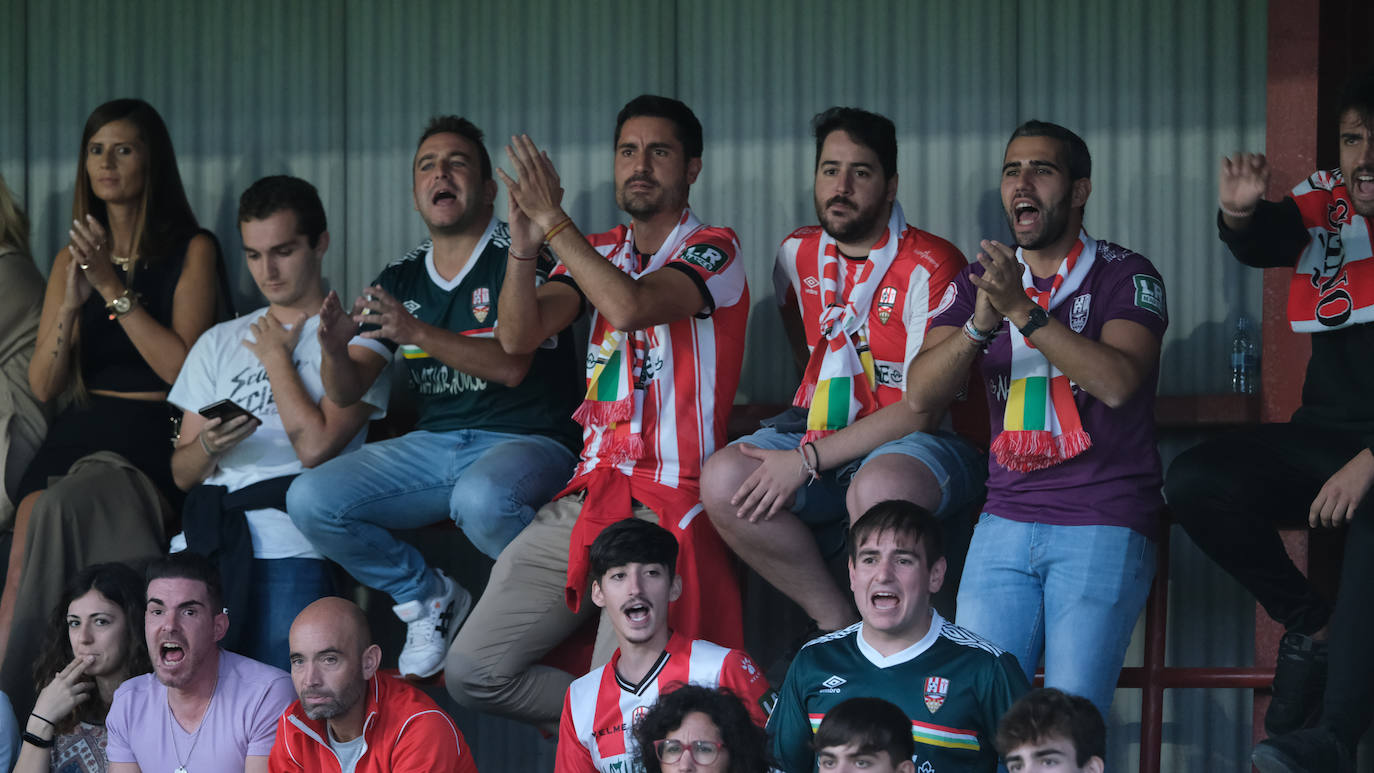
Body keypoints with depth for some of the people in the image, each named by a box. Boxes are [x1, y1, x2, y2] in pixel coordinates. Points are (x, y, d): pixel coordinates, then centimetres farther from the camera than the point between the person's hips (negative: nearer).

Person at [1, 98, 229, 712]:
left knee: (71, 504, -35)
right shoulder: (72, 259, 21)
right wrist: (72, 304, -3)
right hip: (78, 431, 4)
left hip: (154, 437, -4)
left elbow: (184, 369, -6)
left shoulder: (191, 252, 6)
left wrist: (115, 288, -8)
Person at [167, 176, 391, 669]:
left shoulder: (354, 337, 8)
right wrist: (209, 446, -5)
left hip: (290, 548, -4)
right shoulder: (220, 343, 24)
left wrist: (277, 357, 6)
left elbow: (315, 446, -7)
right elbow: (182, 472, 19)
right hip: (205, 538, 4)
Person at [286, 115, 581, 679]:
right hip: (433, 443, 6)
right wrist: (335, 347, -17)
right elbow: (346, 392, 8)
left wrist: (418, 332, -30)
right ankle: (429, 598, 5)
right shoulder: (400, 280, 13)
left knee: (481, 498, -41)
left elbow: (511, 364, -18)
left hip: (526, 441, -6)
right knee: (310, 500, -16)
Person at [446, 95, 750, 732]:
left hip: (668, 509, -6)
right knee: (473, 672, -3)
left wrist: (554, 221, -16)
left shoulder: (713, 250, -3)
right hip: (587, 498, 7)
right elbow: (518, 337, 3)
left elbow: (629, 305, -22)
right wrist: (524, 246, -14)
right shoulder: (601, 252, 17)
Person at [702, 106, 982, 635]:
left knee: (878, 489, -40)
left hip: (912, 442, -6)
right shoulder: (797, 255, 9)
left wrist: (808, 460, -20)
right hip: (821, 429, 6)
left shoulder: (931, 265, -12)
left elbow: (923, 408, -17)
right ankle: (837, 622, -11)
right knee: (722, 481, -22)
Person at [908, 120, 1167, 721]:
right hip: (1006, 521, 4)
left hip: (1103, 523, -4)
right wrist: (981, 324, -15)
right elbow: (919, 392, 2)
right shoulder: (977, 284, 14)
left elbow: (1117, 382, -15)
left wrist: (1025, 311, -21)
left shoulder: (1125, 277, 1)